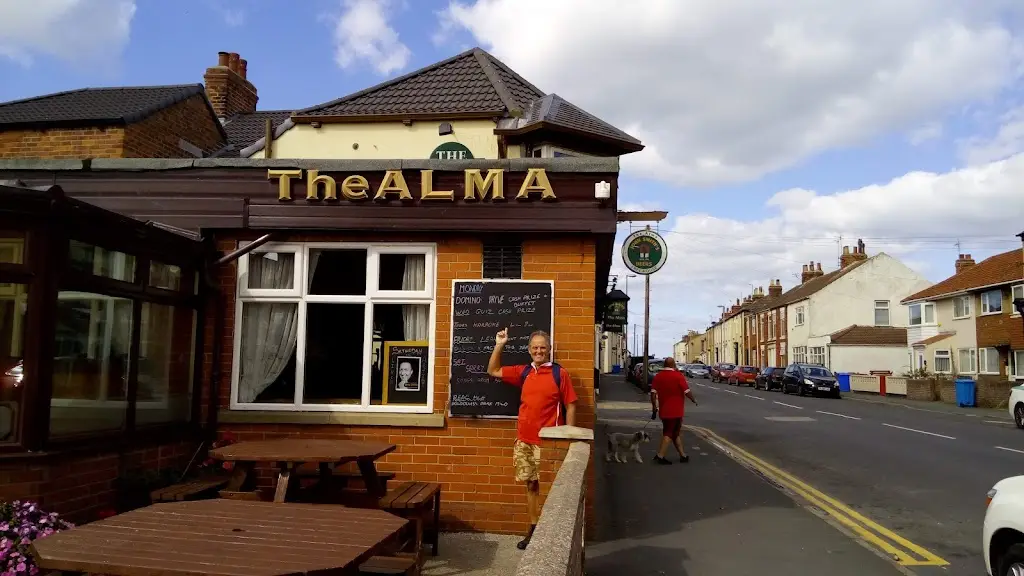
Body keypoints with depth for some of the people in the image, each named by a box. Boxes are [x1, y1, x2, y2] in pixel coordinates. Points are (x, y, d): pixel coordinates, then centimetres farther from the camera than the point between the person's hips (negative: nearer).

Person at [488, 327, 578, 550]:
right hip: (524, 440, 5)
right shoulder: (523, 372, 9)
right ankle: (533, 530, 22)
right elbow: (493, 371, 18)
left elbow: (570, 406, -4)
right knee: (531, 485, 12)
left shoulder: (560, 373, -4)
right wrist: (499, 346, 5)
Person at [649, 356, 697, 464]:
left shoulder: (658, 376, 4)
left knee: (677, 432, 16)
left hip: (663, 410, 6)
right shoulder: (678, 376, -11)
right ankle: (660, 456, -5)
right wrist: (694, 400, 7)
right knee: (669, 433, 0)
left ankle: (683, 455, 21)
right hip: (675, 410, -6)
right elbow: (687, 392, -11)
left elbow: (653, 393, 0)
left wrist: (654, 408, 6)